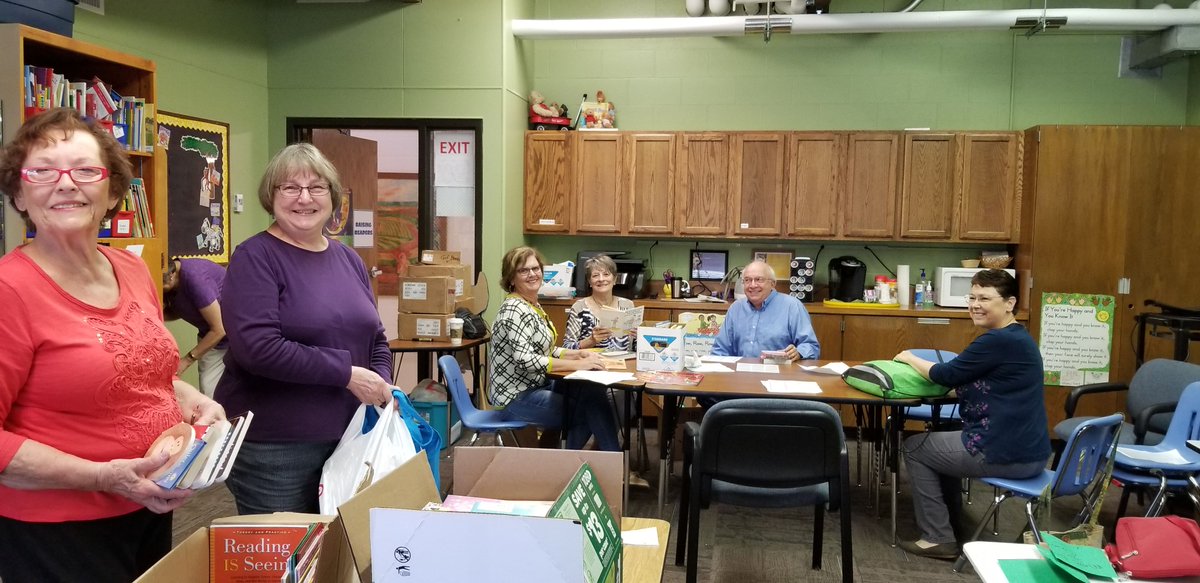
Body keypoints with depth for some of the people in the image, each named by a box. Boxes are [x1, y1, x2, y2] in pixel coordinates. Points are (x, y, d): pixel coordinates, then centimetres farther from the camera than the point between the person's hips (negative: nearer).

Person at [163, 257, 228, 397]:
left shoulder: (194, 277, -30)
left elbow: (219, 329, -24)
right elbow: (178, 312, 13)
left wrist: (187, 360, -17)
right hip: (210, 335, 7)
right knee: (209, 394, -3)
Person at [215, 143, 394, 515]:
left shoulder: (348, 259, 10)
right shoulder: (255, 258, -9)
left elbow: (375, 338, 16)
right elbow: (258, 347, -21)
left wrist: (381, 386, -3)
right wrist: (347, 373, -19)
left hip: (347, 439, 6)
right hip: (271, 445, -6)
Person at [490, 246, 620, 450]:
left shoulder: (533, 305, 10)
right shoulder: (515, 310, -20)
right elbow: (525, 359, -30)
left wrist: (578, 353, -1)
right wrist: (577, 365, -27)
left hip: (536, 386, 9)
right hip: (517, 397, -9)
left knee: (592, 395, -3)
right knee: (592, 410, -11)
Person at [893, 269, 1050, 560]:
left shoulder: (998, 341, -20)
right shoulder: (1016, 337, 12)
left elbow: (947, 375, -13)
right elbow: (962, 379, 15)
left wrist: (909, 358, 4)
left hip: (1007, 455, -10)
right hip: (1029, 451, 10)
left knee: (914, 448, 9)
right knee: (941, 439, 30)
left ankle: (938, 538, 13)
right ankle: (949, 525, 37)